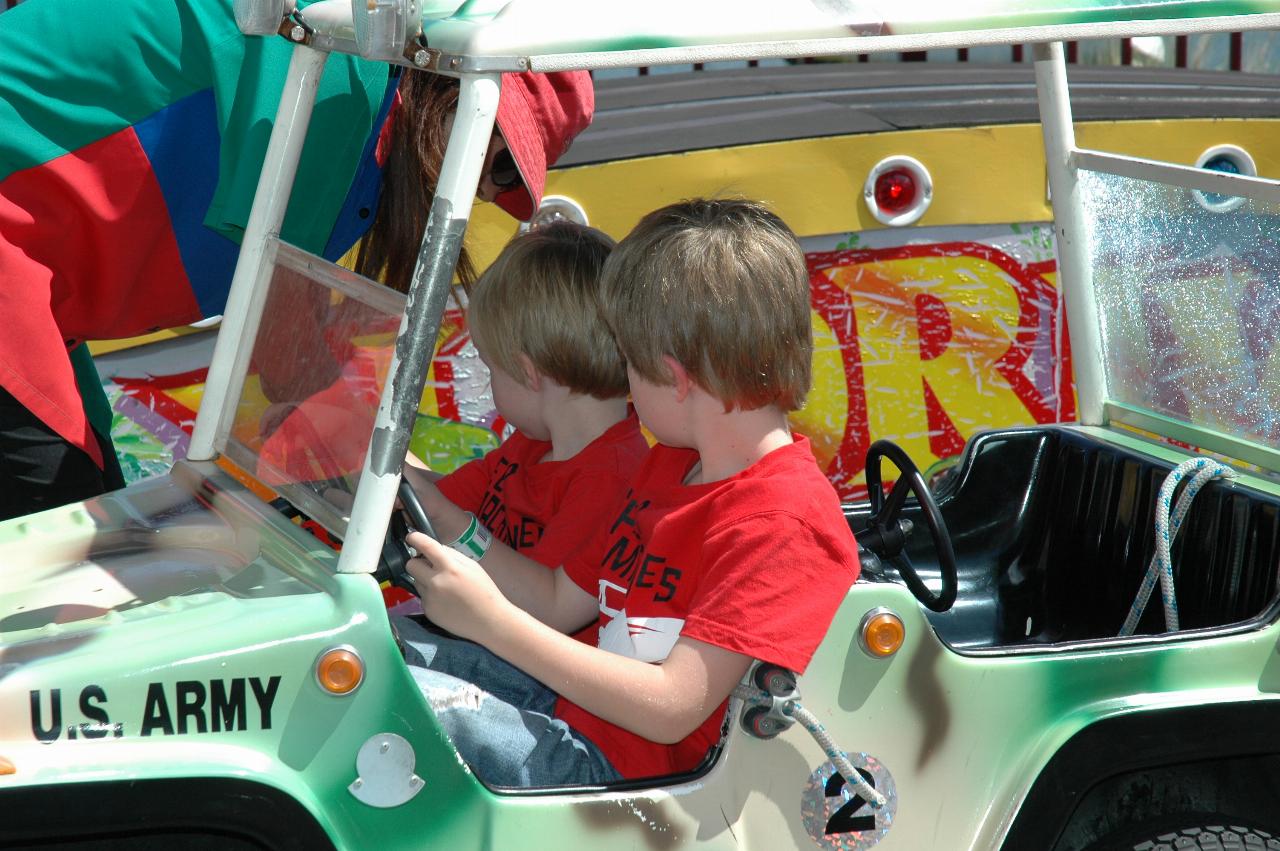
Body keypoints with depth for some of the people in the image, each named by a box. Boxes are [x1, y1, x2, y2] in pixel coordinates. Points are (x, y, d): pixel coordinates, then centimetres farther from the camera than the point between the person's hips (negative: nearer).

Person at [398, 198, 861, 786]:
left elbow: (672, 708, -25)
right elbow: (563, 601, 19)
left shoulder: (783, 523, -20)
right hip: (577, 704, 10)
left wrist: (489, 617, -22)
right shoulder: (672, 461, 14)